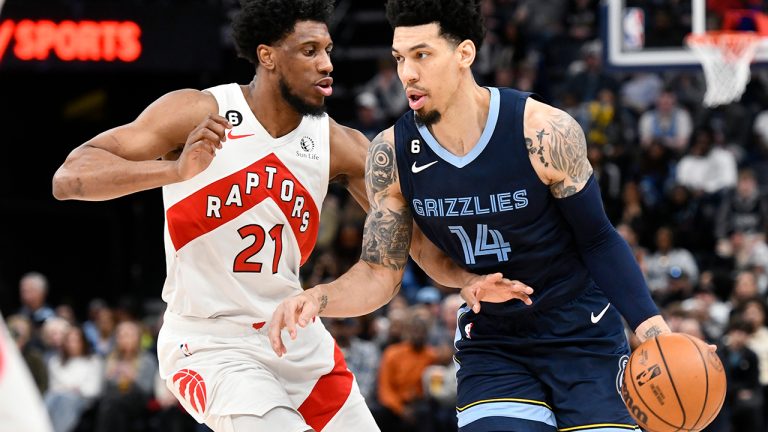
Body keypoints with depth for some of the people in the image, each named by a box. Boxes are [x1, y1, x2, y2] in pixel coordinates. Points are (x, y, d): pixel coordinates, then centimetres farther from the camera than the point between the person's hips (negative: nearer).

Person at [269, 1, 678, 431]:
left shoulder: (546, 134, -19)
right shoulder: (392, 156, -10)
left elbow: (597, 241, -8)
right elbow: (379, 273, -1)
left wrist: (649, 324, -20)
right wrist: (316, 298, -21)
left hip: (583, 336, -2)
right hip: (489, 344, 2)